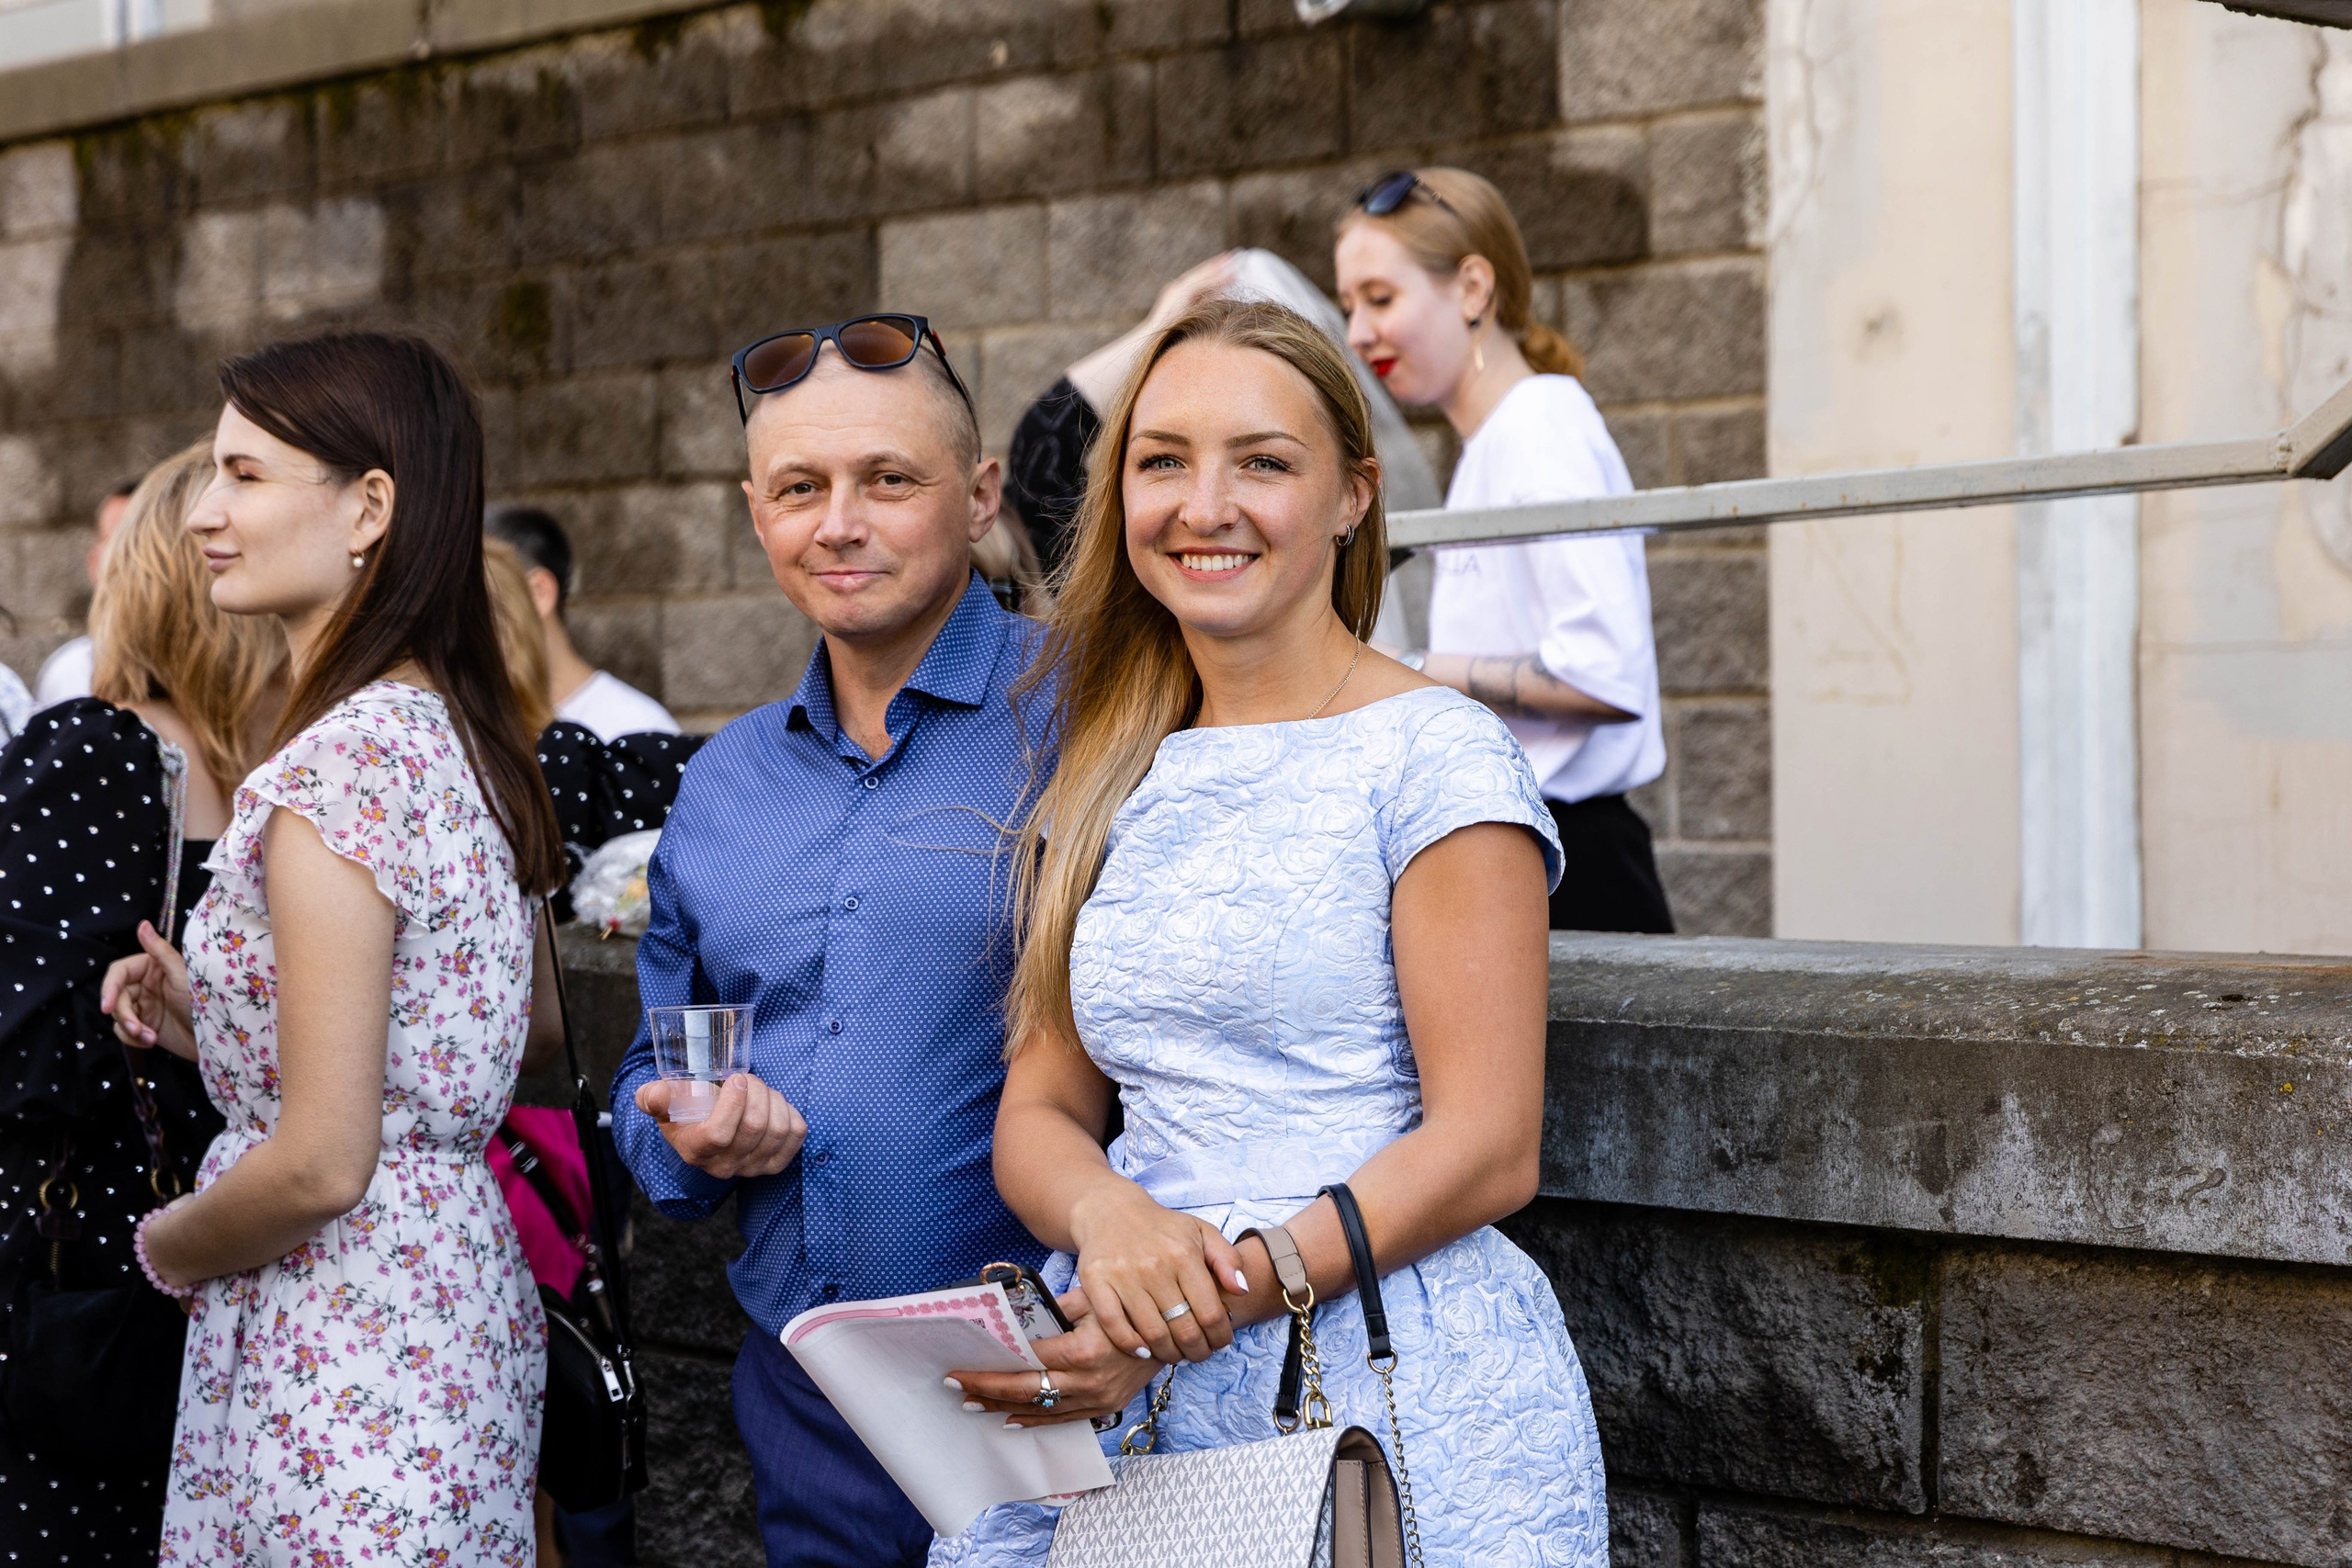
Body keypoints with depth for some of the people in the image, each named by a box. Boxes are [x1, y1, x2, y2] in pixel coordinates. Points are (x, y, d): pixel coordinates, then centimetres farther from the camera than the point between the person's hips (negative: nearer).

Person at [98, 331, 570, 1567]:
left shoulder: (337, 769, -20)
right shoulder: (467, 735, 7)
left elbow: (320, 1165, -22)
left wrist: (166, 1246, -2)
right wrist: (216, 1024, 14)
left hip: (345, 1360, -9)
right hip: (465, 1290, 9)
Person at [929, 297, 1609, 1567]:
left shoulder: (1435, 755, -6)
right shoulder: (1111, 785, 13)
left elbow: (1487, 1149, -11)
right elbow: (1038, 1110, 11)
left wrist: (1221, 1296, -22)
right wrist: (1108, 1215, -13)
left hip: (1399, 1400, -5)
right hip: (1139, 1396, 5)